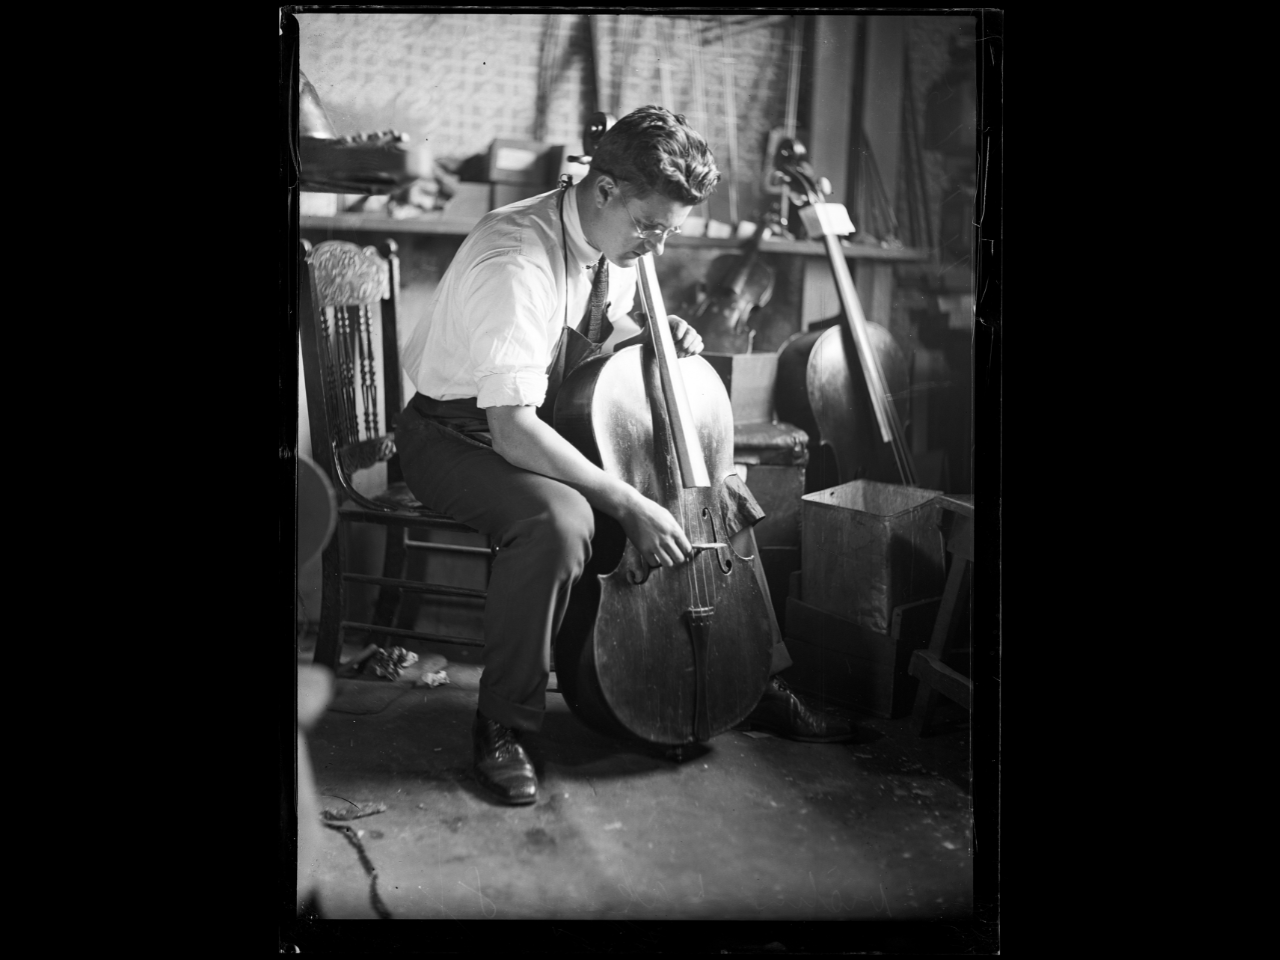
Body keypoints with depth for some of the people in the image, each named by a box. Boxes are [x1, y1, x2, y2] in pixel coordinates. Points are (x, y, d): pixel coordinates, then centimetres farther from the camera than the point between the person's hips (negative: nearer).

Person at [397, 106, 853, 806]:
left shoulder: (614, 244, -4)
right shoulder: (515, 261, -31)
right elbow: (514, 429, -35)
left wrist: (651, 335, -6)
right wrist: (627, 504, -37)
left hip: (563, 425, 8)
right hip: (459, 436, -8)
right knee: (559, 521, -40)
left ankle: (756, 682, 16)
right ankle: (502, 723, -19)